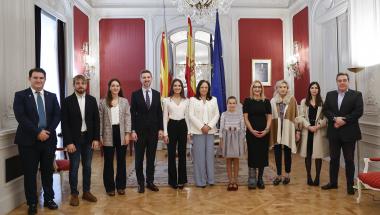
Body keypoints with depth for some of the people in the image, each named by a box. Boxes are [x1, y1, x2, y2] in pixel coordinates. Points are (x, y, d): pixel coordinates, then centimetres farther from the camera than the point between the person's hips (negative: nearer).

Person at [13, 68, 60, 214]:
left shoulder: (52, 96, 10)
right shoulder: (20, 95, -1)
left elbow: (57, 116, 3)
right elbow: (20, 117, -11)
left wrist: (48, 132, -12)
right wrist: (37, 132, -17)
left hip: (49, 139, 3)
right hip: (29, 141, -3)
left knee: (48, 171, 12)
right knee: (30, 173, 6)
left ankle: (49, 199, 26)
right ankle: (32, 203, 20)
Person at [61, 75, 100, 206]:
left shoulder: (92, 100, 4)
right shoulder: (67, 101, -4)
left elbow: (96, 120, 5)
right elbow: (64, 123, -7)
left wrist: (96, 138, -2)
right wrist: (68, 142, -13)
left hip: (88, 138, 3)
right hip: (74, 139, -3)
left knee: (87, 167, 10)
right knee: (74, 167, 5)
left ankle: (86, 192, 22)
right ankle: (74, 194, 17)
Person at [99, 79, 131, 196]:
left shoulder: (124, 101, 5)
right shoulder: (103, 102, 2)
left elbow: (127, 118, 2)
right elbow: (100, 120, 1)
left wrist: (127, 133, -5)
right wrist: (100, 136, -3)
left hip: (121, 133, 1)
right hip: (108, 135, -1)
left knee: (121, 161, 9)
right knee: (108, 161, 6)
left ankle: (121, 186, 22)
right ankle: (110, 187, 19)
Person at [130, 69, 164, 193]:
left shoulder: (157, 94, 6)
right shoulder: (135, 94, 0)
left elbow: (159, 113, 7)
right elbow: (132, 114, -2)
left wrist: (161, 129, 1)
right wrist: (133, 130, -8)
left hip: (153, 131, 2)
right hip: (139, 131, -2)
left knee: (151, 158, 9)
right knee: (139, 159, 6)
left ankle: (150, 182, 20)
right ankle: (141, 183, 17)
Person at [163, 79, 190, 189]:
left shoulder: (186, 101, 7)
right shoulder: (167, 100, 1)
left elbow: (187, 116, 10)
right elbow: (165, 117, -1)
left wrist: (188, 132, 5)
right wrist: (165, 133, -6)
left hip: (182, 126, 2)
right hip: (172, 126, -2)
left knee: (182, 154, 6)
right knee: (171, 154, 2)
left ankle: (181, 180, 17)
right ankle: (173, 180, 14)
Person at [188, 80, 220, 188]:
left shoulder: (213, 100, 12)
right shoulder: (193, 100, 4)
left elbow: (217, 115, 7)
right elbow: (191, 115, -4)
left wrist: (209, 126, -8)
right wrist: (201, 126, -12)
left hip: (210, 131, 3)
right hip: (198, 131, -2)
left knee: (210, 154, 4)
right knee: (199, 155, -1)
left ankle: (210, 179, 13)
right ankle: (200, 180, 6)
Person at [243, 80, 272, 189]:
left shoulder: (266, 101, 7)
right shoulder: (247, 101, 2)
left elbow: (269, 117, 4)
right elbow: (245, 117, -3)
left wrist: (266, 130, -10)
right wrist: (252, 130, -12)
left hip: (264, 133, 2)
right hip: (251, 133, -2)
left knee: (262, 155, 6)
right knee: (252, 155, 0)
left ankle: (260, 179, 18)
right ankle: (252, 180, 8)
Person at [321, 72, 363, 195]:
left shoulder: (356, 95, 0)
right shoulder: (330, 95, 9)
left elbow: (359, 111, -10)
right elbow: (325, 110, 1)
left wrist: (344, 120, -18)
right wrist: (335, 119, -16)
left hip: (349, 133, -3)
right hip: (334, 132, 3)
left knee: (349, 160, 5)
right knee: (334, 158, 12)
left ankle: (350, 185, 17)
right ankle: (333, 182, 24)